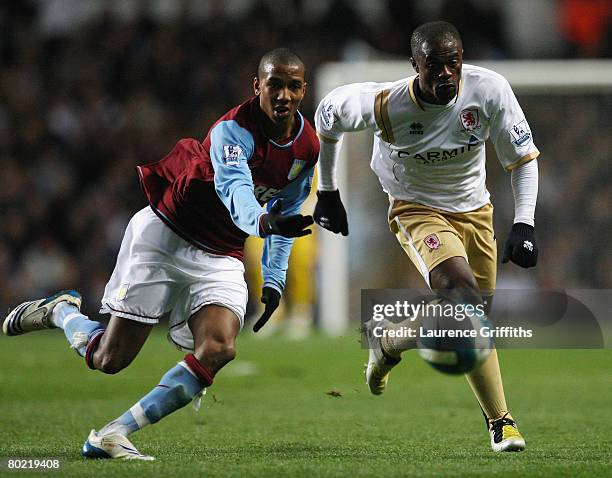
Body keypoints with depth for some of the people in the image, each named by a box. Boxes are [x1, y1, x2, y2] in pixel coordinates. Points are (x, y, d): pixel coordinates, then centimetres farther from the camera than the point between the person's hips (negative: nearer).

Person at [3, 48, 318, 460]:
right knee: (110, 359, -4)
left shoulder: (307, 148, -1)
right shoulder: (235, 129, -22)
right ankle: (60, 310, 31)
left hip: (221, 259, 6)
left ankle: (112, 435, -17)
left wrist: (273, 280, 9)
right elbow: (234, 188, -42)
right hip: (164, 236, -5)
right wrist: (262, 221, -63)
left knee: (218, 349, -22)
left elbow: (285, 214, 16)